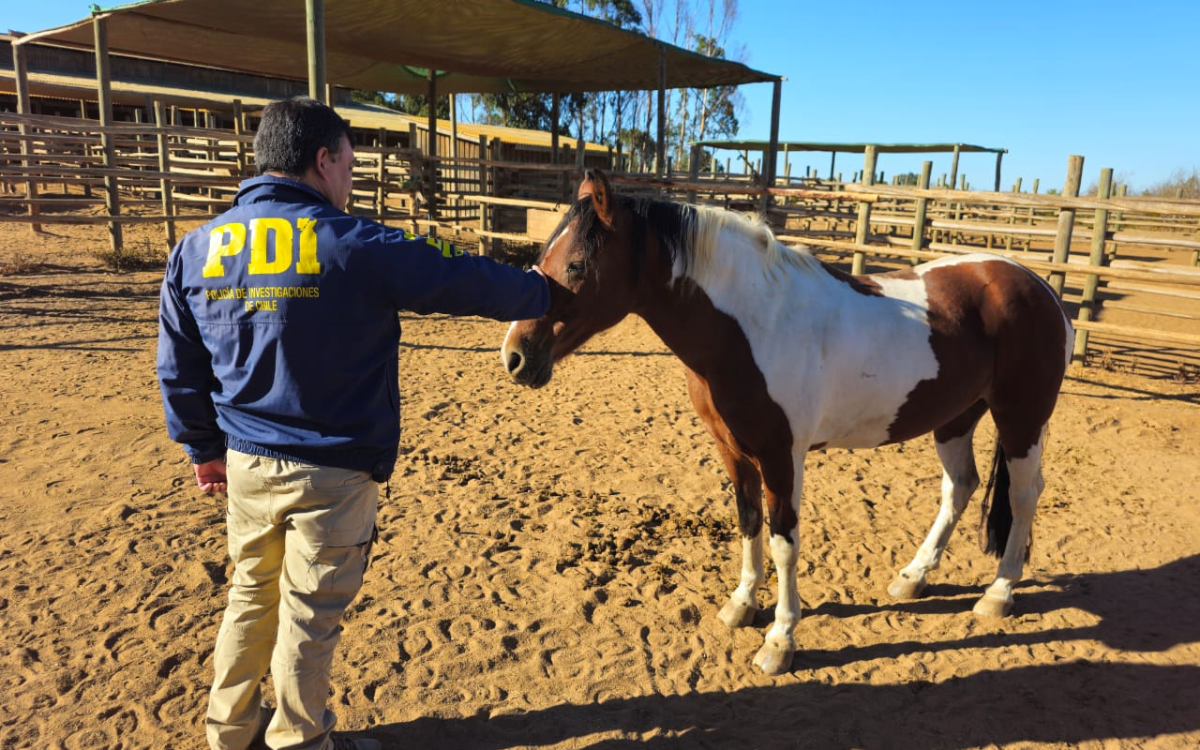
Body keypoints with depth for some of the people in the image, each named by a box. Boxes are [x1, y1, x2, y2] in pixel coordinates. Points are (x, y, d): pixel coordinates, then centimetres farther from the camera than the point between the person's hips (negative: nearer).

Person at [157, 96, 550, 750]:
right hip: (332, 474, -6)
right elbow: (466, 280, -8)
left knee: (251, 593, 24)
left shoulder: (195, 250, 1)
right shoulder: (356, 247, -17)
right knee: (310, 614, 11)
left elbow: (177, 367, 8)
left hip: (244, 465, 6)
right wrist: (536, 292, 9)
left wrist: (203, 445, 19)